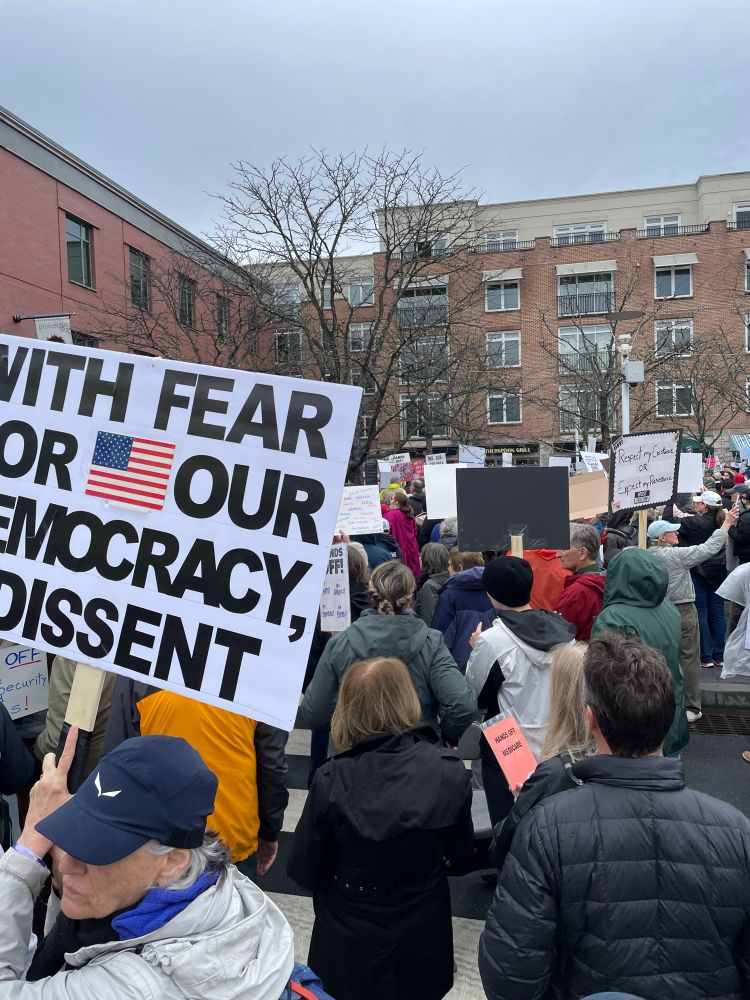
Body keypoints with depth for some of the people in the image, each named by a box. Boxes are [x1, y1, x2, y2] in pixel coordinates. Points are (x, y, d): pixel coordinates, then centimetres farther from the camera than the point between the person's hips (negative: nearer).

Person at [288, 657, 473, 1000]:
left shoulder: (331, 780, -26)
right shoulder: (450, 772, -21)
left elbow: (303, 870, -13)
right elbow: (460, 853, -4)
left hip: (349, 947, -1)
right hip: (420, 941, 2)